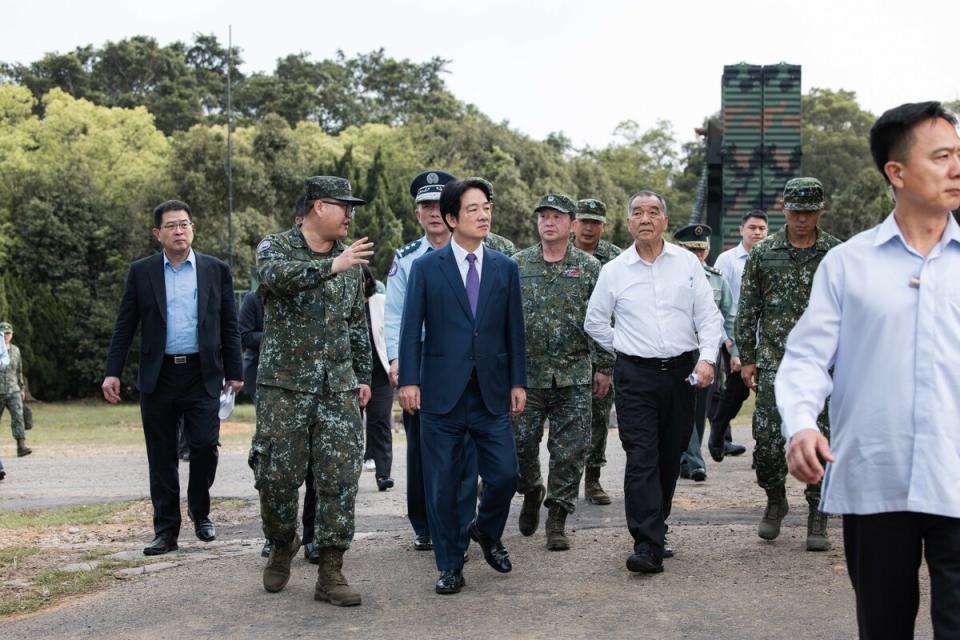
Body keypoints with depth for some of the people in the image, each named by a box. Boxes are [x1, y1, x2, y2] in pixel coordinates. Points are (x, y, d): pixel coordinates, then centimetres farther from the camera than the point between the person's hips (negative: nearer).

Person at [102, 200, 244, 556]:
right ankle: (166, 531, 14)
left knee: (205, 445, -8)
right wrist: (113, 372, -1)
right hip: (158, 377, 1)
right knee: (162, 458, 5)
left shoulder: (216, 271, 6)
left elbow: (229, 326, 7)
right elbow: (124, 327, 6)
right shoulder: (141, 272, 6)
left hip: (202, 376, -1)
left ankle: (200, 511, 18)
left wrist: (234, 372, 3)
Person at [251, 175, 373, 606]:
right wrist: (331, 266, -27)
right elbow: (277, 276, -26)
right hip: (284, 384, -3)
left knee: (340, 477, -3)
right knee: (278, 474, 2)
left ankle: (330, 572, 2)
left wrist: (363, 376, 15)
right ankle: (282, 546, 28)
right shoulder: (276, 246, -1)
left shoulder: (350, 260, 13)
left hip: (338, 387, 3)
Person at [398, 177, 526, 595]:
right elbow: (411, 328, -1)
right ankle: (450, 565, 18)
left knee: (505, 473, -2)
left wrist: (518, 382, 6)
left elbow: (514, 329, 9)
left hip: (491, 391, 2)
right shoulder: (426, 267, 0)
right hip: (441, 392, -2)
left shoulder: (505, 268, 8)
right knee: (442, 483, 4)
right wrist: (408, 380, -8)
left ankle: (487, 532, 29)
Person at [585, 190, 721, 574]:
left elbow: (708, 316, 3)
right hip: (636, 375, -2)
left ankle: (655, 531, 25)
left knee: (670, 458, 10)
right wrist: (626, 349, 9)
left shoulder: (687, 263, 5)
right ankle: (648, 547, -13)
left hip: (681, 372, 2)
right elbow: (594, 322, 14)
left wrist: (707, 358, -10)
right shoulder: (613, 271, 4)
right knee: (642, 460, -10)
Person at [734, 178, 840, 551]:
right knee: (767, 440, -2)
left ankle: (817, 520, 13)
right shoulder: (762, 253, 4)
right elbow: (747, 310, 7)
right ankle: (775, 500, 24)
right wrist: (746, 358, 4)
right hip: (774, 364, 1)